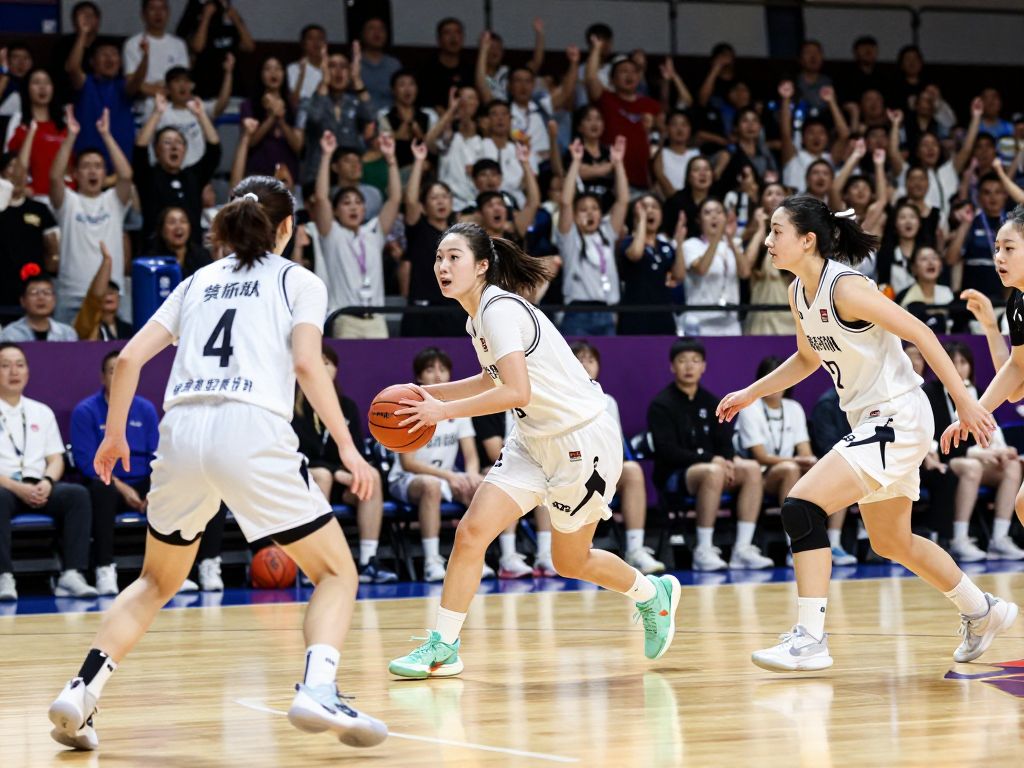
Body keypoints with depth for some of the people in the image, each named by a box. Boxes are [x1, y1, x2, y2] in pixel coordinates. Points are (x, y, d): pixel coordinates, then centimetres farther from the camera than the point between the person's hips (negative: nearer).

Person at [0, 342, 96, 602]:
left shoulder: (42, 412, 21)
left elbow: (56, 460, 14)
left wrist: (46, 483, -9)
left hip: (38, 488, 4)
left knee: (77, 494, -26)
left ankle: (71, 575, -33)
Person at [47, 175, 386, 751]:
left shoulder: (199, 281, 25)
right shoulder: (299, 281, 13)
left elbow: (130, 359, 16)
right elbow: (306, 362, -4)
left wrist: (115, 435, 26)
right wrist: (347, 446, -3)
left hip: (182, 429, 4)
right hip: (252, 430, -4)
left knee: (156, 582, 23)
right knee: (337, 572, 7)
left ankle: (82, 690, 6)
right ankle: (317, 692, -18)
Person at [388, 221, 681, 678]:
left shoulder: (499, 308, -21)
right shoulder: (478, 318, 6)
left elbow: (516, 392, -31)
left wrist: (444, 411, -25)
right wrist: (430, 394, 13)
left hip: (583, 440, -8)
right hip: (534, 442, 8)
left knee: (570, 562, 9)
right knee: (472, 532, -7)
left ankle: (654, 595, 36)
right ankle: (443, 647, -2)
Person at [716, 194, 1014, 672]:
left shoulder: (845, 286, -21)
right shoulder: (799, 292, 6)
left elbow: (919, 333, -20)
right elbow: (808, 358, 23)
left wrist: (964, 402, -21)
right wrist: (749, 394, 18)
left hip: (898, 418, -10)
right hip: (870, 421, 10)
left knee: (802, 507, -19)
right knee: (891, 544, 20)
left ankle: (810, 639, -17)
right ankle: (983, 612, 39)